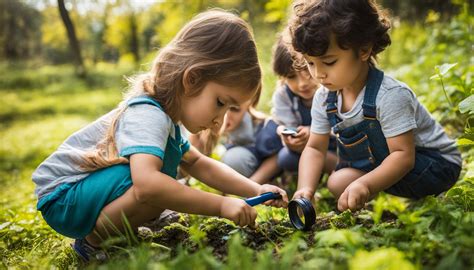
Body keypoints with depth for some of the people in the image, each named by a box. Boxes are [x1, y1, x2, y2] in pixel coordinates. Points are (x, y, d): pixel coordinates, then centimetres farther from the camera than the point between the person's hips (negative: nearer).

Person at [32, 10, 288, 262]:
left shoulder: (166, 115, 4)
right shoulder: (148, 116, -28)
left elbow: (198, 163, 12)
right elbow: (146, 184, -46)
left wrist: (255, 190, 1)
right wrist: (221, 205, -37)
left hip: (85, 185, 10)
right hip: (60, 198, -9)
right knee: (160, 187, -30)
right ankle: (92, 240, -9)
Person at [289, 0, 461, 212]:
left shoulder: (390, 95, -28)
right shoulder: (324, 98, -7)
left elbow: (403, 155, -31)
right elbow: (315, 148, -4)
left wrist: (365, 184, -48)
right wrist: (305, 190, -22)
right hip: (380, 158, 8)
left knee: (341, 182, -24)